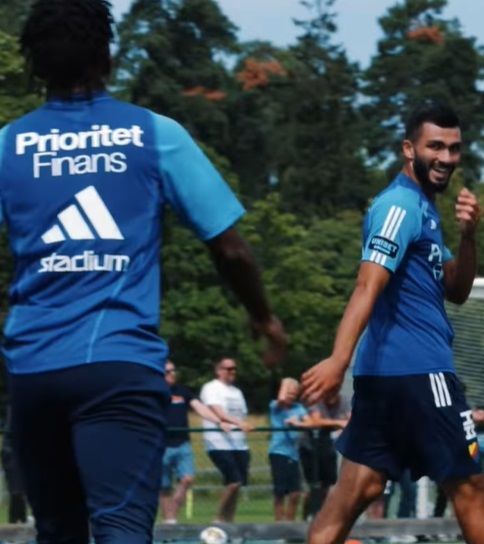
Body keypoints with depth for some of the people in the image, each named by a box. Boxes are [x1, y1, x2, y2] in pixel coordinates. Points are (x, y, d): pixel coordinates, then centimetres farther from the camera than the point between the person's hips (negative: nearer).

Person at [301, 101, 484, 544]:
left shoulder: (424, 208, 19)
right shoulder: (402, 206, -11)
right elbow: (368, 287, -23)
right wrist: (339, 361, -33)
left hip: (385, 373, 9)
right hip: (417, 372, -9)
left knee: (356, 490, 3)